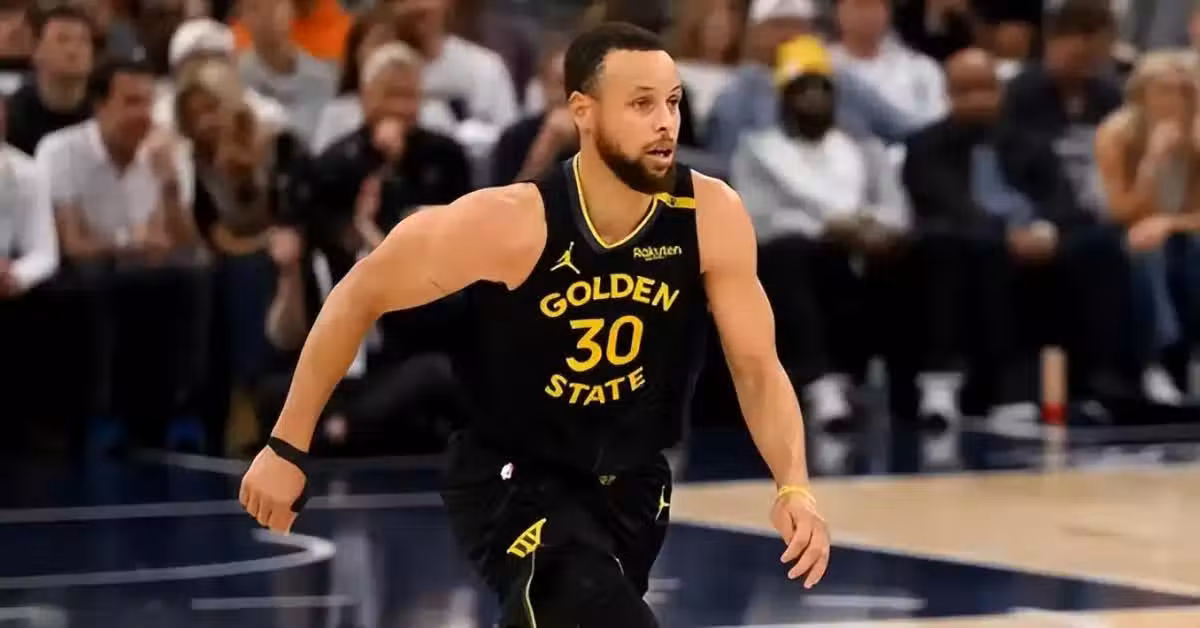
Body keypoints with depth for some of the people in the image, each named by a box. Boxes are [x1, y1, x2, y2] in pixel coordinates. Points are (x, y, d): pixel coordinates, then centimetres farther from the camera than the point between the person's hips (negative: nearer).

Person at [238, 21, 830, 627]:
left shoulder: (712, 217, -15)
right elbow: (361, 295, -13)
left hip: (631, 484, 5)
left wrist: (794, 487, -25)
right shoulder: (509, 223, -25)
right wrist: (286, 448, -9)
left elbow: (757, 367, -7)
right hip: (512, 480, -5)